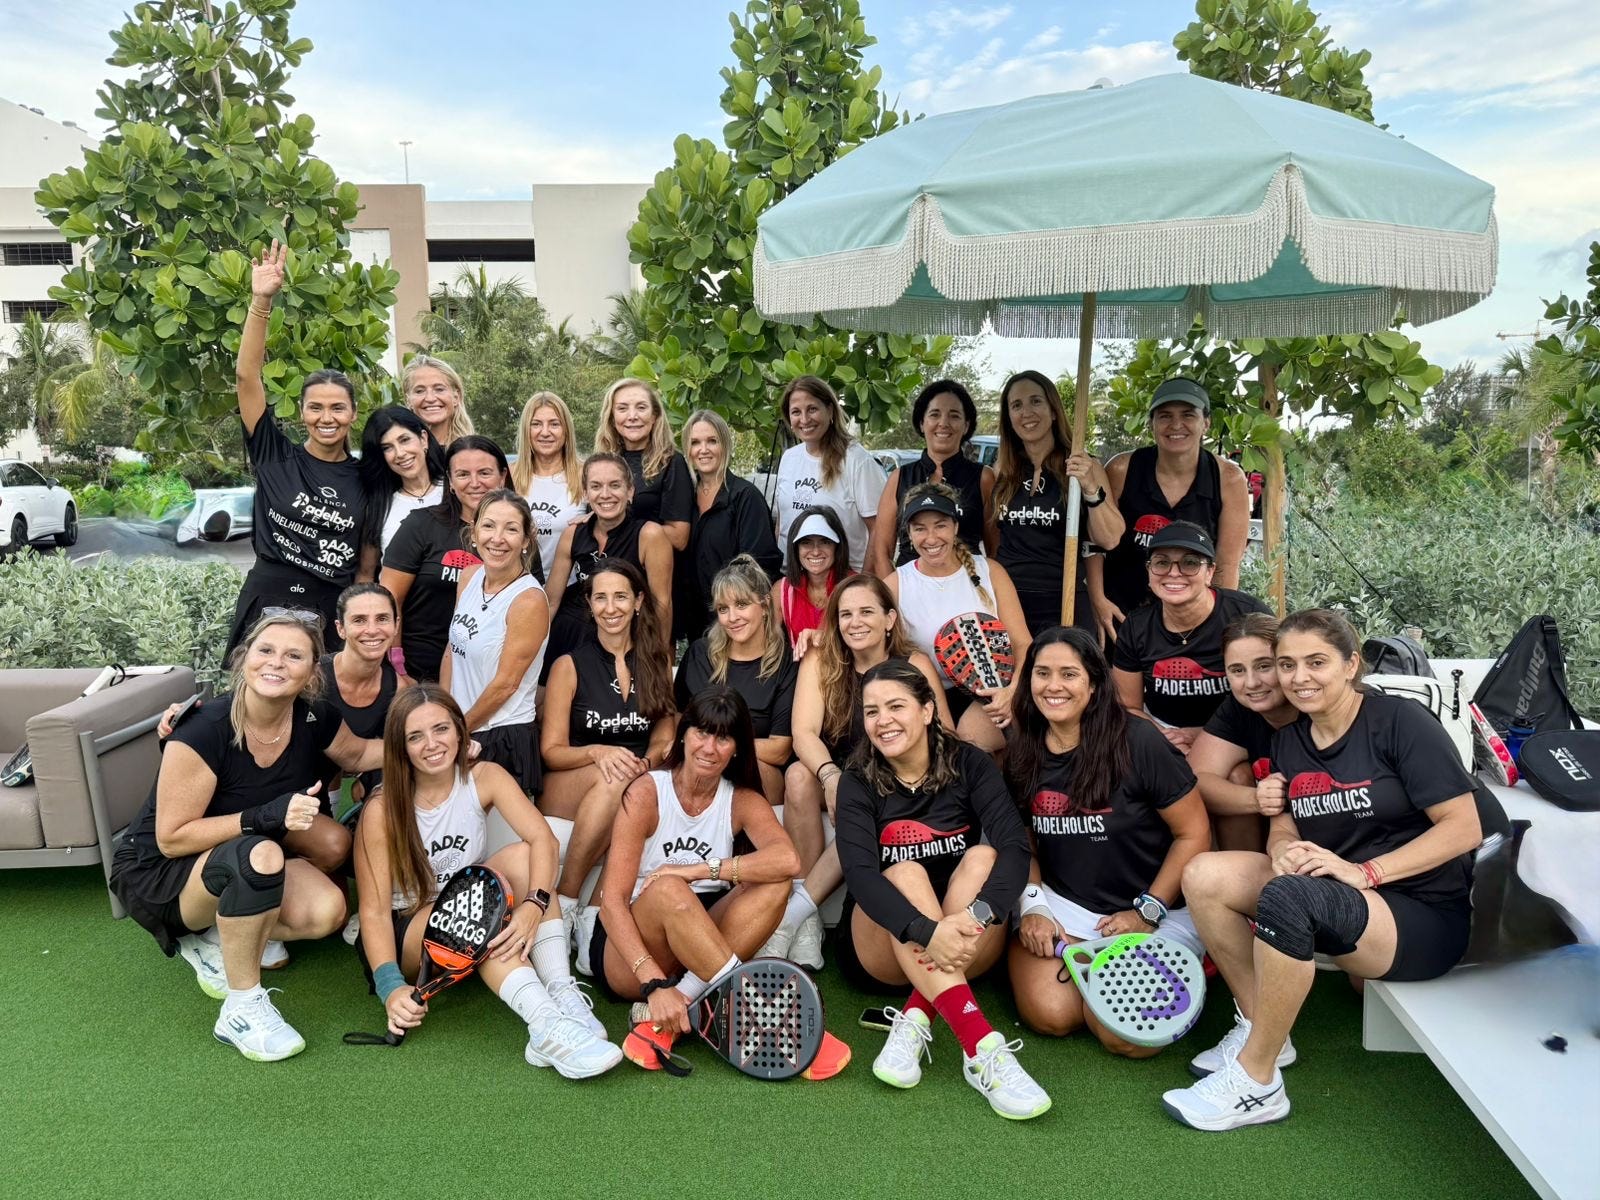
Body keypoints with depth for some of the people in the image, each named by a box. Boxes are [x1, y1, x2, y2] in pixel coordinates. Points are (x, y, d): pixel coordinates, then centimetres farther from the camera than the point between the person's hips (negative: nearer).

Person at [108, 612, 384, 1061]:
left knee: (327, 911, -21)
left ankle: (215, 941, 6)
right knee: (260, 855, -37)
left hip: (235, 867, 6)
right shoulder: (204, 730, -28)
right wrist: (264, 816, -36)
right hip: (155, 873, -5)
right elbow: (172, 839, -24)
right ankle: (242, 1007, -20)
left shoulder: (314, 719, -14)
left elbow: (356, 755, 9)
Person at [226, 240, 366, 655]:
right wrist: (261, 300, -17)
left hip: (333, 620, 1)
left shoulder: (365, 478, 4)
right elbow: (247, 375, -8)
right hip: (266, 610, -1)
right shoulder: (276, 456, 1)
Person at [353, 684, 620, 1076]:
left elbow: (543, 840, -22)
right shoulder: (382, 810, -14)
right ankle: (545, 1026, -49)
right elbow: (374, 909, -18)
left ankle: (562, 994, -36)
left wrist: (534, 905, -40)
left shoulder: (484, 778, -8)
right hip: (404, 932, -3)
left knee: (519, 856, -25)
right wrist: (391, 987, -33)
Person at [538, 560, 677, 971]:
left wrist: (645, 763, -15)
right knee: (615, 778, -36)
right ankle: (564, 904, -25)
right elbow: (551, 751, 0)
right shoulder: (570, 665, 2)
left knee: (634, 782, -35)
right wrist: (598, 752, -21)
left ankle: (597, 911, -29)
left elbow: (663, 741, 9)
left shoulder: (657, 661, 10)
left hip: (642, 786, 2)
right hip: (565, 792, -2)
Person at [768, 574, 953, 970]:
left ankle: (795, 912, -25)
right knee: (799, 775, -30)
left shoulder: (914, 664, -6)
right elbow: (803, 732, -16)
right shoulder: (819, 660, -3)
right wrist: (831, 776, -37)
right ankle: (808, 921, -26)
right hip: (837, 784, 2)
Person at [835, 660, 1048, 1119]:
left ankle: (915, 1022, -32)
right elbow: (858, 874, -24)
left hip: (968, 949, 1)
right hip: (888, 946, -1)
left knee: (983, 856, -26)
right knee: (906, 873, -30)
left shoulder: (969, 765, -6)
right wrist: (927, 931, -41)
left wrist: (975, 916, -40)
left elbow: (1015, 847, -21)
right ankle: (982, 1048, -42)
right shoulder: (858, 783, -7)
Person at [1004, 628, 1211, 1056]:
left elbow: (1194, 833, -9)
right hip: (1061, 905, 3)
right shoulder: (1023, 752, 2)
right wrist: (1031, 907, -4)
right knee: (1050, 1015, -21)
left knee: (1129, 1037, -21)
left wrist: (1146, 912, -12)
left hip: (1158, 910, -3)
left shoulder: (1138, 743, -13)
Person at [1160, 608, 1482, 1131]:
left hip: (1423, 915, -6)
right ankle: (1256, 1026, 0)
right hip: (1323, 891, 7)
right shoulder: (1288, 740, 8)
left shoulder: (1400, 721, -11)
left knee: (1289, 896, -36)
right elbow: (1284, 831, 9)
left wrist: (1363, 871, -25)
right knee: (1204, 875, -15)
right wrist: (1283, 849, -17)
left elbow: (1465, 826, -15)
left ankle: (1256, 1084, -21)